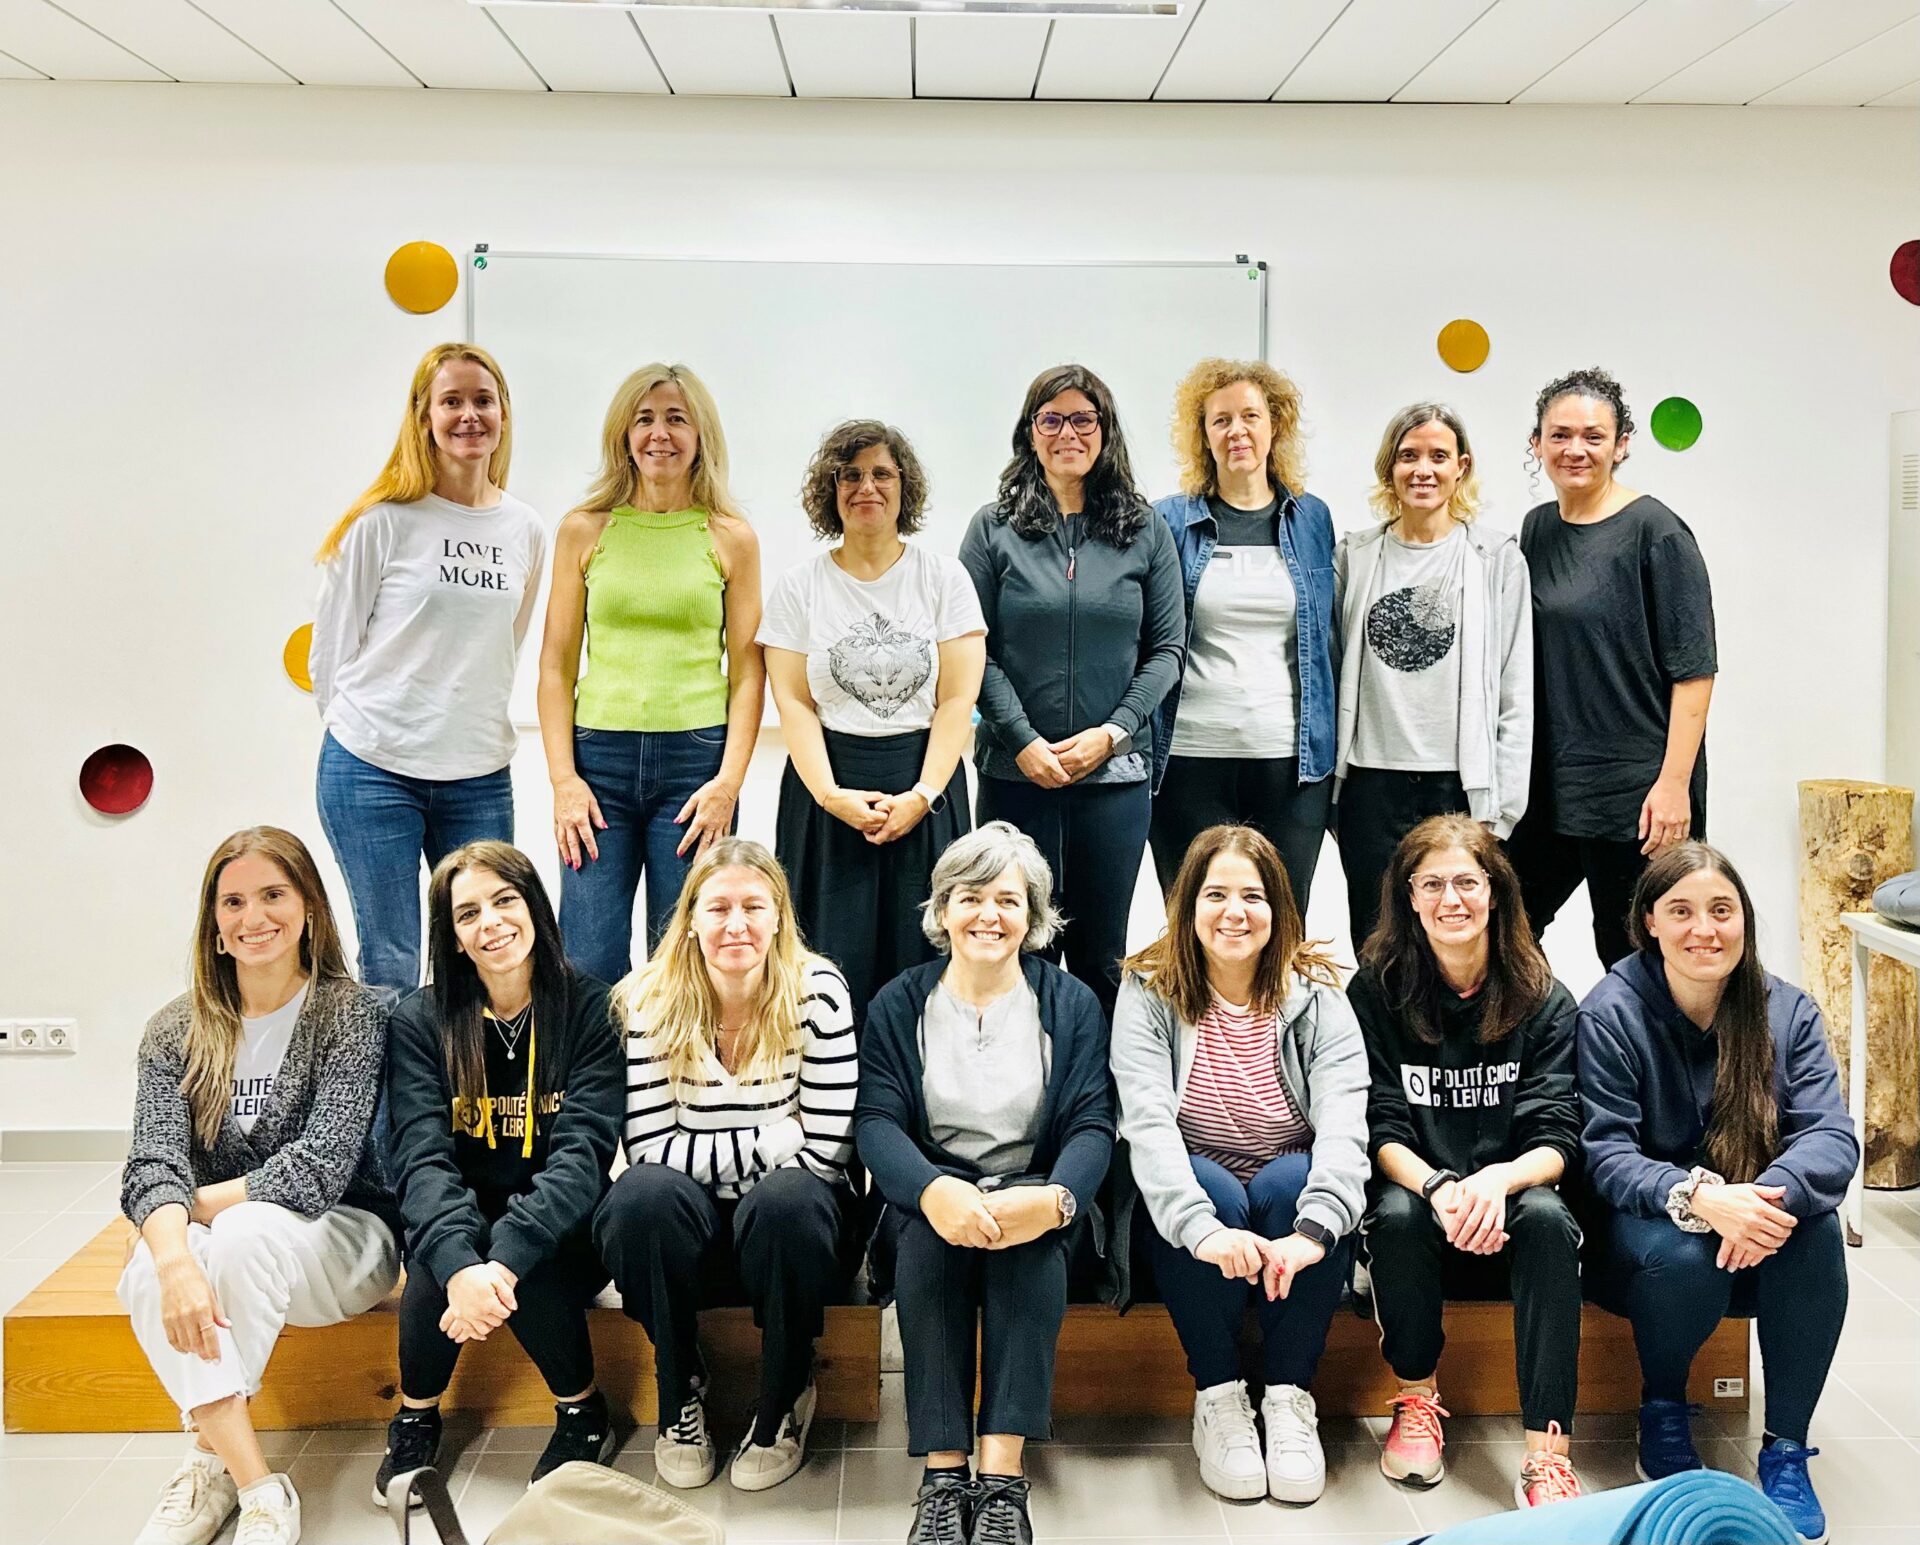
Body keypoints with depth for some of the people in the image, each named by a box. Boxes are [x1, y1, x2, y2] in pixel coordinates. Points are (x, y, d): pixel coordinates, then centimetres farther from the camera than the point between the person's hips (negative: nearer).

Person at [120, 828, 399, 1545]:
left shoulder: (352, 1014, -9)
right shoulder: (176, 1033, 1)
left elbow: (320, 1166, -19)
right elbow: (153, 1161, -14)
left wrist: (202, 1205, -16)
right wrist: (175, 1256, -34)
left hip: (341, 1237, -3)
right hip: (221, 1244, 3)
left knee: (246, 1233, -35)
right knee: (148, 1268, -30)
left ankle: (213, 1458, -19)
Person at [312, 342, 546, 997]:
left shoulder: (526, 531, 8)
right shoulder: (384, 520, -5)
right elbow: (330, 647, 2)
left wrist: (476, 728, 14)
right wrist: (366, 728, 7)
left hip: (480, 778, 4)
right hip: (375, 771, -4)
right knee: (388, 970, 1)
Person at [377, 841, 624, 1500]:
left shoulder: (588, 1010, -9)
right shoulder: (422, 1022, -5)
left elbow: (582, 1153, -20)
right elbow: (422, 1158, -18)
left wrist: (503, 1260, -37)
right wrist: (460, 1265, -38)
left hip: (561, 1237, -1)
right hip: (465, 1221, 1)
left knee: (518, 1260, -32)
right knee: (444, 1245, -31)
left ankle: (583, 1411, -7)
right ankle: (417, 1417, -7)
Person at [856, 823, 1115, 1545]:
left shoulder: (1071, 1005, 8)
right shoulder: (898, 1004, 8)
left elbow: (1092, 1125, -4)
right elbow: (876, 1121, -6)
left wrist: (1053, 1199, -29)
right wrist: (933, 1190, -30)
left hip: (1033, 1197, 0)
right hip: (929, 1198, 0)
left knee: (1030, 1238, -34)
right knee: (928, 1233, -33)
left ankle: (1003, 1479, -37)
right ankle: (943, 1477, -33)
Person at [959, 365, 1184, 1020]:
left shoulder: (1146, 532, 6)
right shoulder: (994, 529, 3)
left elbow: (1166, 648, 4)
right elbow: (975, 651, -1)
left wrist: (1111, 733, -8)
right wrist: (1024, 742, -12)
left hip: (1116, 772, 1)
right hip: (1016, 772, -1)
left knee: (1102, 954, 9)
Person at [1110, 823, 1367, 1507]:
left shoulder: (1316, 995, -6)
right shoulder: (1149, 993, -8)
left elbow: (1344, 1123, -20)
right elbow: (1148, 1123, -23)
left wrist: (1311, 1231, -39)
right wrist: (1204, 1229, -41)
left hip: (1289, 1210, 1)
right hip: (1188, 1202, -1)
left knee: (1288, 1181, -30)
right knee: (1212, 1186, -32)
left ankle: (1290, 1397, -14)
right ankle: (1218, 1397, -14)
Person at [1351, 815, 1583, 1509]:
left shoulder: (1544, 1001, -1)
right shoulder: (1377, 991, -3)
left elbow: (1558, 1138, -8)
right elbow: (1380, 1131, -7)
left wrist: (1497, 1180, -30)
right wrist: (1438, 1187, -28)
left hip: (1511, 1201, 1)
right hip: (1413, 1194, 0)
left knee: (1547, 1217, -31)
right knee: (1398, 1213, -33)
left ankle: (1547, 1452, -31)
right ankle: (1417, 1398, -9)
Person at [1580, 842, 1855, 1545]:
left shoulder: (1786, 1011, -4)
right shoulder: (1611, 1013, -14)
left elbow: (1832, 1135, -14)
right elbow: (1607, 1155, -19)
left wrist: (1773, 1192, -37)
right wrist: (1699, 1198, -39)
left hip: (1758, 1236, 3)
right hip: (1643, 1227, -3)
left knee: (1816, 1226, -29)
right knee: (1684, 1253, -35)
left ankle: (1786, 1448, -15)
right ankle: (1662, 1408, -2)